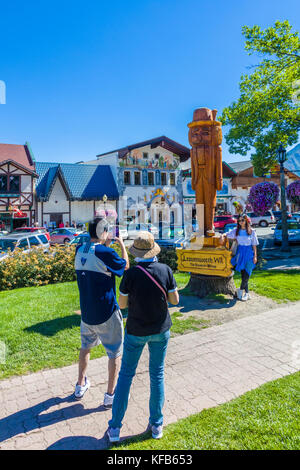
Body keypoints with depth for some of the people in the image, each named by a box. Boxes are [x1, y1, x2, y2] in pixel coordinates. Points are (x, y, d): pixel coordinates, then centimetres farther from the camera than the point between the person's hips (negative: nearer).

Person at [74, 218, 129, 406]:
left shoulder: (79, 250, -1)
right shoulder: (106, 253, -21)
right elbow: (125, 265, -3)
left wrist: (105, 245, 17)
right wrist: (122, 244, 7)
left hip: (86, 312, 7)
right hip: (106, 313, -6)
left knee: (86, 347, 27)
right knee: (115, 352, 11)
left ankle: (80, 385, 41)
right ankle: (111, 395, 21)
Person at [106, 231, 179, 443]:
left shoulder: (131, 274, -18)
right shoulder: (165, 270, -12)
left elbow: (122, 304, -8)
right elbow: (175, 300, -5)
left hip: (136, 332, -2)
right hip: (161, 330, 2)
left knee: (126, 374, 13)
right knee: (157, 374, 17)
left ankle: (115, 427, 22)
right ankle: (156, 424, 29)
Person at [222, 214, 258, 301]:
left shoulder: (252, 231, 0)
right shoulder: (236, 231, 5)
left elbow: (254, 245, 2)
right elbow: (226, 235, 13)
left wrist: (255, 256, -1)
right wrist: (223, 236, -10)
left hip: (249, 253, -2)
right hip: (240, 252, 2)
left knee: (247, 274, -10)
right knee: (243, 274, 3)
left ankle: (241, 290, 9)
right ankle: (247, 293, 11)